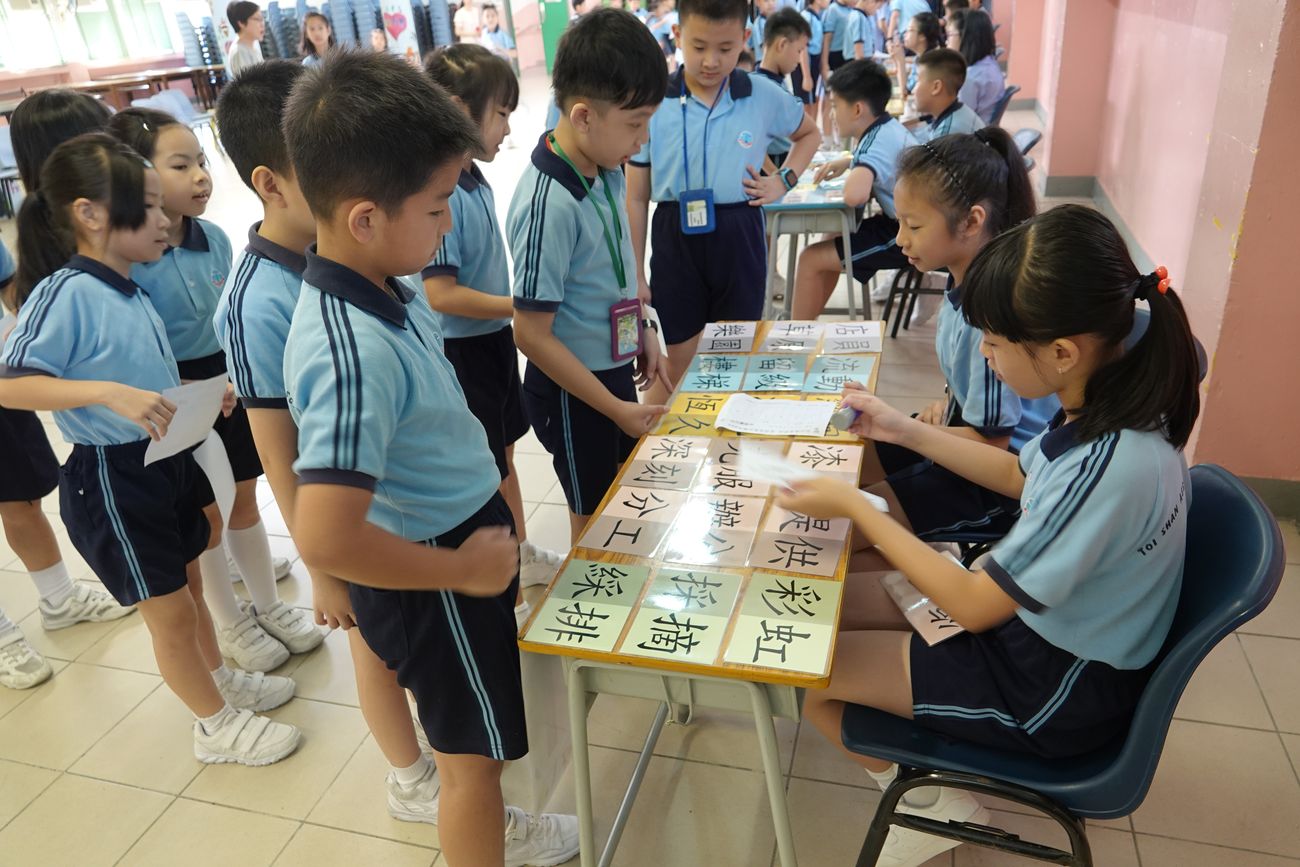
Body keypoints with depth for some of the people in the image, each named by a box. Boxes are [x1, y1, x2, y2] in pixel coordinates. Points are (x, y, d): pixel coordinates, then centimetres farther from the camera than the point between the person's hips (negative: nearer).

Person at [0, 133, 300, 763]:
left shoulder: (132, 293, 4)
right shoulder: (65, 293, -20)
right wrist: (108, 393, -33)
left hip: (167, 461, 8)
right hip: (111, 479, -8)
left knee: (188, 583, 24)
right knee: (170, 611, 8)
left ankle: (219, 679, 45)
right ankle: (216, 724, 26)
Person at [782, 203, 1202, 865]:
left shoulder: (1107, 469, -37)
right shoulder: (1113, 401, -10)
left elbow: (971, 606, -26)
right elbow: (1019, 476, 12)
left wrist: (854, 506, -19)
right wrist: (904, 430, 7)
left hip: (1057, 688, -8)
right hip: (1037, 616, 9)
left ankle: (933, 805, 15)